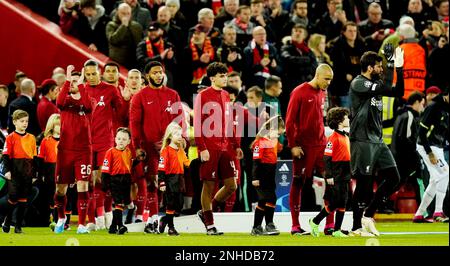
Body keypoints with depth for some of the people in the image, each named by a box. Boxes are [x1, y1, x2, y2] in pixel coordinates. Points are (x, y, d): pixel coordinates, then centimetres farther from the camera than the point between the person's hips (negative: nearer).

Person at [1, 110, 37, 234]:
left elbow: (35, 157, 13)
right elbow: (6, 155, -6)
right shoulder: (11, 138, -2)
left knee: (23, 199, 4)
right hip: (15, 171, -4)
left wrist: (34, 172, 9)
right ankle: (7, 222, 11)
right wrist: (7, 170, -15)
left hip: (27, 172, 4)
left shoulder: (31, 138, 11)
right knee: (13, 197, -8)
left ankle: (18, 226, 9)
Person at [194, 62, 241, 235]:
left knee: (231, 185, 4)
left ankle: (206, 212, 21)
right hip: (210, 149, -7)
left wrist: (236, 146, 15)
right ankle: (209, 224, 9)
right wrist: (202, 148, -16)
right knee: (209, 185, -1)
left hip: (225, 148, 7)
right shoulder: (203, 96, -6)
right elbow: (197, 124, -10)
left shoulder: (225, 96, 15)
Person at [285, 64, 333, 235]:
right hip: (303, 147, -6)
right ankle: (295, 226, 6)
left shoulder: (321, 94, 13)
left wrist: (324, 140, 14)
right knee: (298, 184, 1)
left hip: (320, 145, 7)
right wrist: (293, 145, -14)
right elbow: (290, 120, -10)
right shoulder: (299, 92, -7)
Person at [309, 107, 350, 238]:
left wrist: (350, 174, 21)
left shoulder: (346, 137, 13)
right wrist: (329, 176, -19)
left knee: (342, 204, 6)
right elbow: (327, 157, -16)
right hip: (335, 178, -8)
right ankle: (315, 222, 11)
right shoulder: (333, 138, -13)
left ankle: (337, 231, 10)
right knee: (334, 204, -6)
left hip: (345, 178, 8)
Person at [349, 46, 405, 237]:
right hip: (362, 141, -9)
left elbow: (398, 92, 15)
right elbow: (385, 88, -21)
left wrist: (399, 68, 7)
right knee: (364, 183, -6)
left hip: (377, 141, 9)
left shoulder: (375, 83, 15)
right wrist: (391, 64, -16)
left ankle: (368, 215, 11)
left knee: (393, 178, 4)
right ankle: (356, 227, 2)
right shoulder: (358, 83, -10)